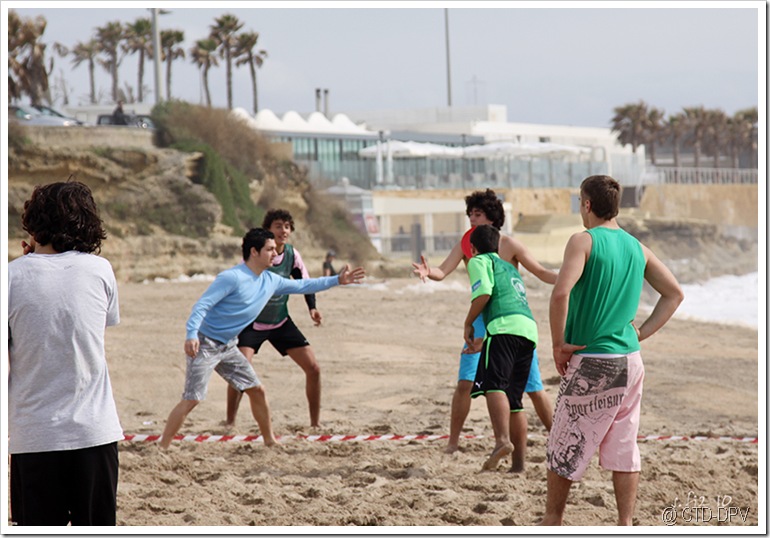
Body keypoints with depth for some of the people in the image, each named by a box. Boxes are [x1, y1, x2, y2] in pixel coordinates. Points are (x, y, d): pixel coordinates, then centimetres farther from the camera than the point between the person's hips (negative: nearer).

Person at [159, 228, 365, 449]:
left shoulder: (271, 281, 6)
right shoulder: (232, 278, -20)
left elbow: (302, 285, 20)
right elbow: (202, 305, -23)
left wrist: (337, 280, 17)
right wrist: (191, 335, -37)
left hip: (228, 346, 8)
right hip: (204, 345, -8)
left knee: (257, 390, 10)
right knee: (192, 399, -16)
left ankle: (270, 441, 25)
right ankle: (162, 449, -12)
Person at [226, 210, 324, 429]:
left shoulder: (292, 254, -5)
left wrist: (312, 307, -9)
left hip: (281, 322, 5)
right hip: (253, 322, -5)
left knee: (313, 369, -2)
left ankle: (315, 423, 13)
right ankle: (230, 422, -8)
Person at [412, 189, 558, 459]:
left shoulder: (509, 245, -11)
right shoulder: (466, 244, -3)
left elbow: (541, 272, -6)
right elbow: (443, 272, -12)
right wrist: (428, 272, -35)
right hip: (482, 321, 2)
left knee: (534, 388, 2)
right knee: (465, 383, -11)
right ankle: (452, 443, 0)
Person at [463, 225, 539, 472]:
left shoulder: (479, 261, 12)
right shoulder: (509, 267, 36)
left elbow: (484, 293, -5)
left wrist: (468, 323, 5)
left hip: (505, 324, -7)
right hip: (529, 328, 8)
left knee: (494, 385, -21)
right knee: (513, 398, 9)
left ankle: (503, 440, -43)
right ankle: (518, 463, 5)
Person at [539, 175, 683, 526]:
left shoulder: (584, 241, -10)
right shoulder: (637, 248, 9)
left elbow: (561, 292, -24)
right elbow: (674, 293, 15)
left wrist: (558, 344, -14)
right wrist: (641, 333, 12)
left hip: (590, 362, -6)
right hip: (630, 360, 6)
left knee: (564, 448, 8)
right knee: (624, 447, 10)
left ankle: (552, 520, 18)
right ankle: (626, 525, 10)